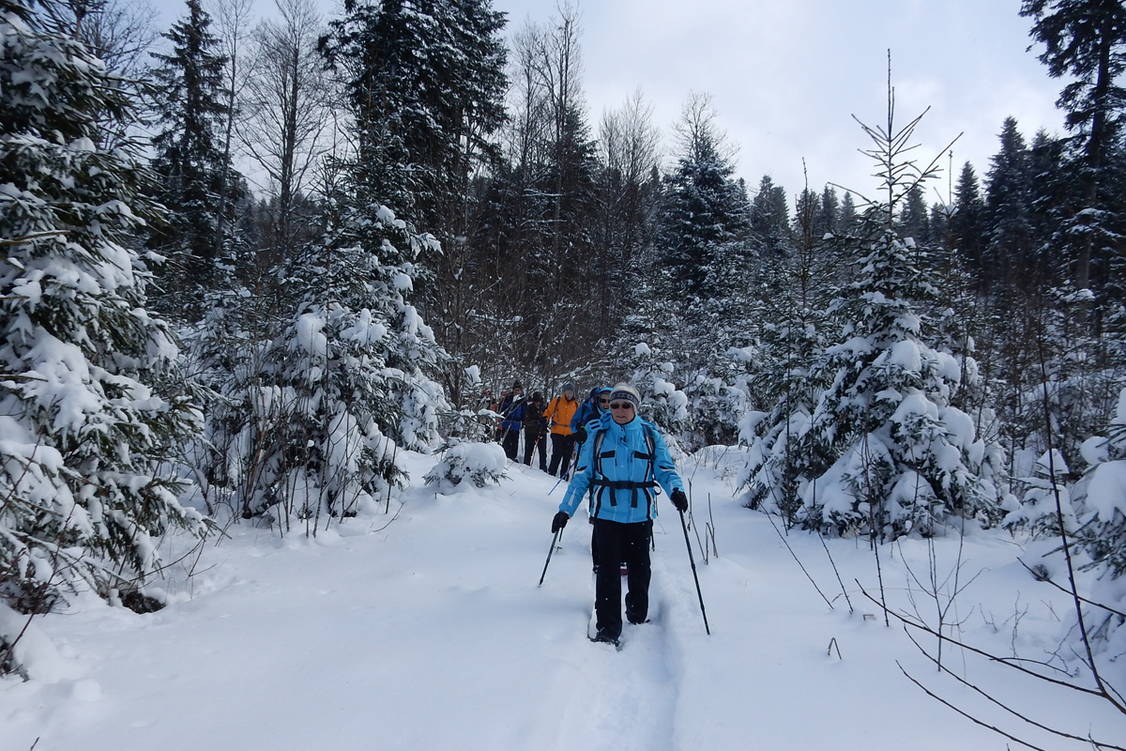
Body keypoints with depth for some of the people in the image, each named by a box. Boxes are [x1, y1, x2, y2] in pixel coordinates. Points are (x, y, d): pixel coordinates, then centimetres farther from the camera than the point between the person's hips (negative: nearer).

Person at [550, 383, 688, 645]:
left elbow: (665, 469, 2)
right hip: (607, 513, -1)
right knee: (607, 571, -4)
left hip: (640, 513, 1)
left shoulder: (650, 435, 2)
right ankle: (608, 628, 4)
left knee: (639, 568, 15)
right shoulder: (598, 434, 2)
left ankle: (638, 617, 35)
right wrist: (565, 509, 1)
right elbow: (581, 475, 4)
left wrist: (676, 489, -20)